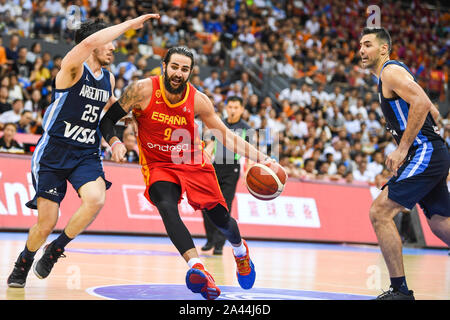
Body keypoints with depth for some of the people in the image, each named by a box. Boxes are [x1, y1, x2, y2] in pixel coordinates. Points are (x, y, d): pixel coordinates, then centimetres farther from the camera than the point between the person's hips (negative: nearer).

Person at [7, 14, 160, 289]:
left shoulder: (109, 79, 10)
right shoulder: (73, 67, -11)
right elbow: (89, 42, -32)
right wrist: (129, 24, -27)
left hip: (86, 154, 5)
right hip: (53, 152, -5)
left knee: (96, 199, -25)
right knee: (46, 223, -4)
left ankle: (56, 249, 0)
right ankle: (23, 264, 28)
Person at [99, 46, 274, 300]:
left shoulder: (198, 100, -11)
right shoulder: (143, 90, -16)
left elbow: (225, 135, -1)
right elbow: (108, 119, -8)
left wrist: (261, 159, -8)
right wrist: (114, 142, -30)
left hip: (194, 164, 2)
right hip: (159, 166, -2)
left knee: (221, 218, 4)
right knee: (167, 208, -33)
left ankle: (241, 251, 40)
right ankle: (197, 267, -45)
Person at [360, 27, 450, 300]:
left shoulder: (391, 71, -7)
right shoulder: (389, 76, 22)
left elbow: (421, 103, -23)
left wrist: (403, 149, -21)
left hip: (425, 153, -11)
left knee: (380, 212, -14)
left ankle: (400, 290, -11)